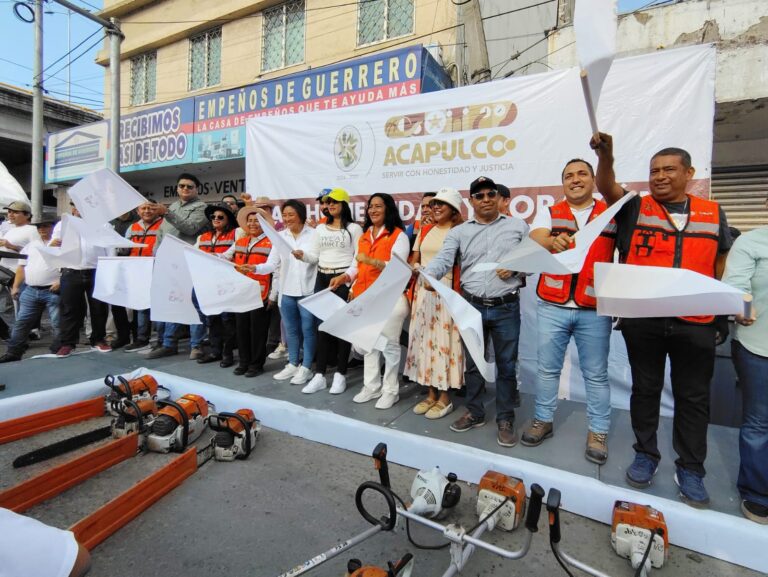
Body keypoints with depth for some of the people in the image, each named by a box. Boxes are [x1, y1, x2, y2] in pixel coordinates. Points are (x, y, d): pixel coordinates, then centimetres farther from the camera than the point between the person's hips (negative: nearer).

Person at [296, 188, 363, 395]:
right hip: (322, 280, 5)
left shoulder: (354, 228, -1)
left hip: (344, 281, -5)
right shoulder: (320, 228, 13)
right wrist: (302, 255, -12)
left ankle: (340, 374, 11)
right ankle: (320, 374, 13)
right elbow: (315, 257, 10)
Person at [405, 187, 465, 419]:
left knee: (444, 340, -1)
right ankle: (431, 393, 22)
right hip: (422, 291, 6)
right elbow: (414, 260, 16)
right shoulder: (424, 230, 15)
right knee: (425, 339, 9)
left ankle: (445, 397, 13)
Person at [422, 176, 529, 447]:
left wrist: (515, 268, -12)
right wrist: (428, 275, -30)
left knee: (506, 364, 7)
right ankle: (475, 412, 30)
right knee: (472, 362, 12)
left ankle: (505, 418, 23)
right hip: (472, 306, 1)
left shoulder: (518, 226, 7)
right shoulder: (459, 232, 5)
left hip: (506, 307, -1)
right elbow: (443, 260, -10)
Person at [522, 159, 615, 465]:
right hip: (552, 306, 0)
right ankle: (543, 420, 26)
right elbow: (534, 243, -11)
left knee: (596, 374, 9)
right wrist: (553, 242, -35)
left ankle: (598, 431, 24)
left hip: (595, 309, 0)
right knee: (547, 368, 10)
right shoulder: (548, 214, 7)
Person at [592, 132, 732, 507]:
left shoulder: (714, 214, 9)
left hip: (695, 323, 2)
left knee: (693, 397, 9)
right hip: (641, 320, -1)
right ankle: (645, 455, 27)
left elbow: (721, 265, 16)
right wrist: (605, 155, -33)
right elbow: (607, 187, -15)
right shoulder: (635, 209, 3)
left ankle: (690, 469, 24)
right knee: (645, 389, 11)